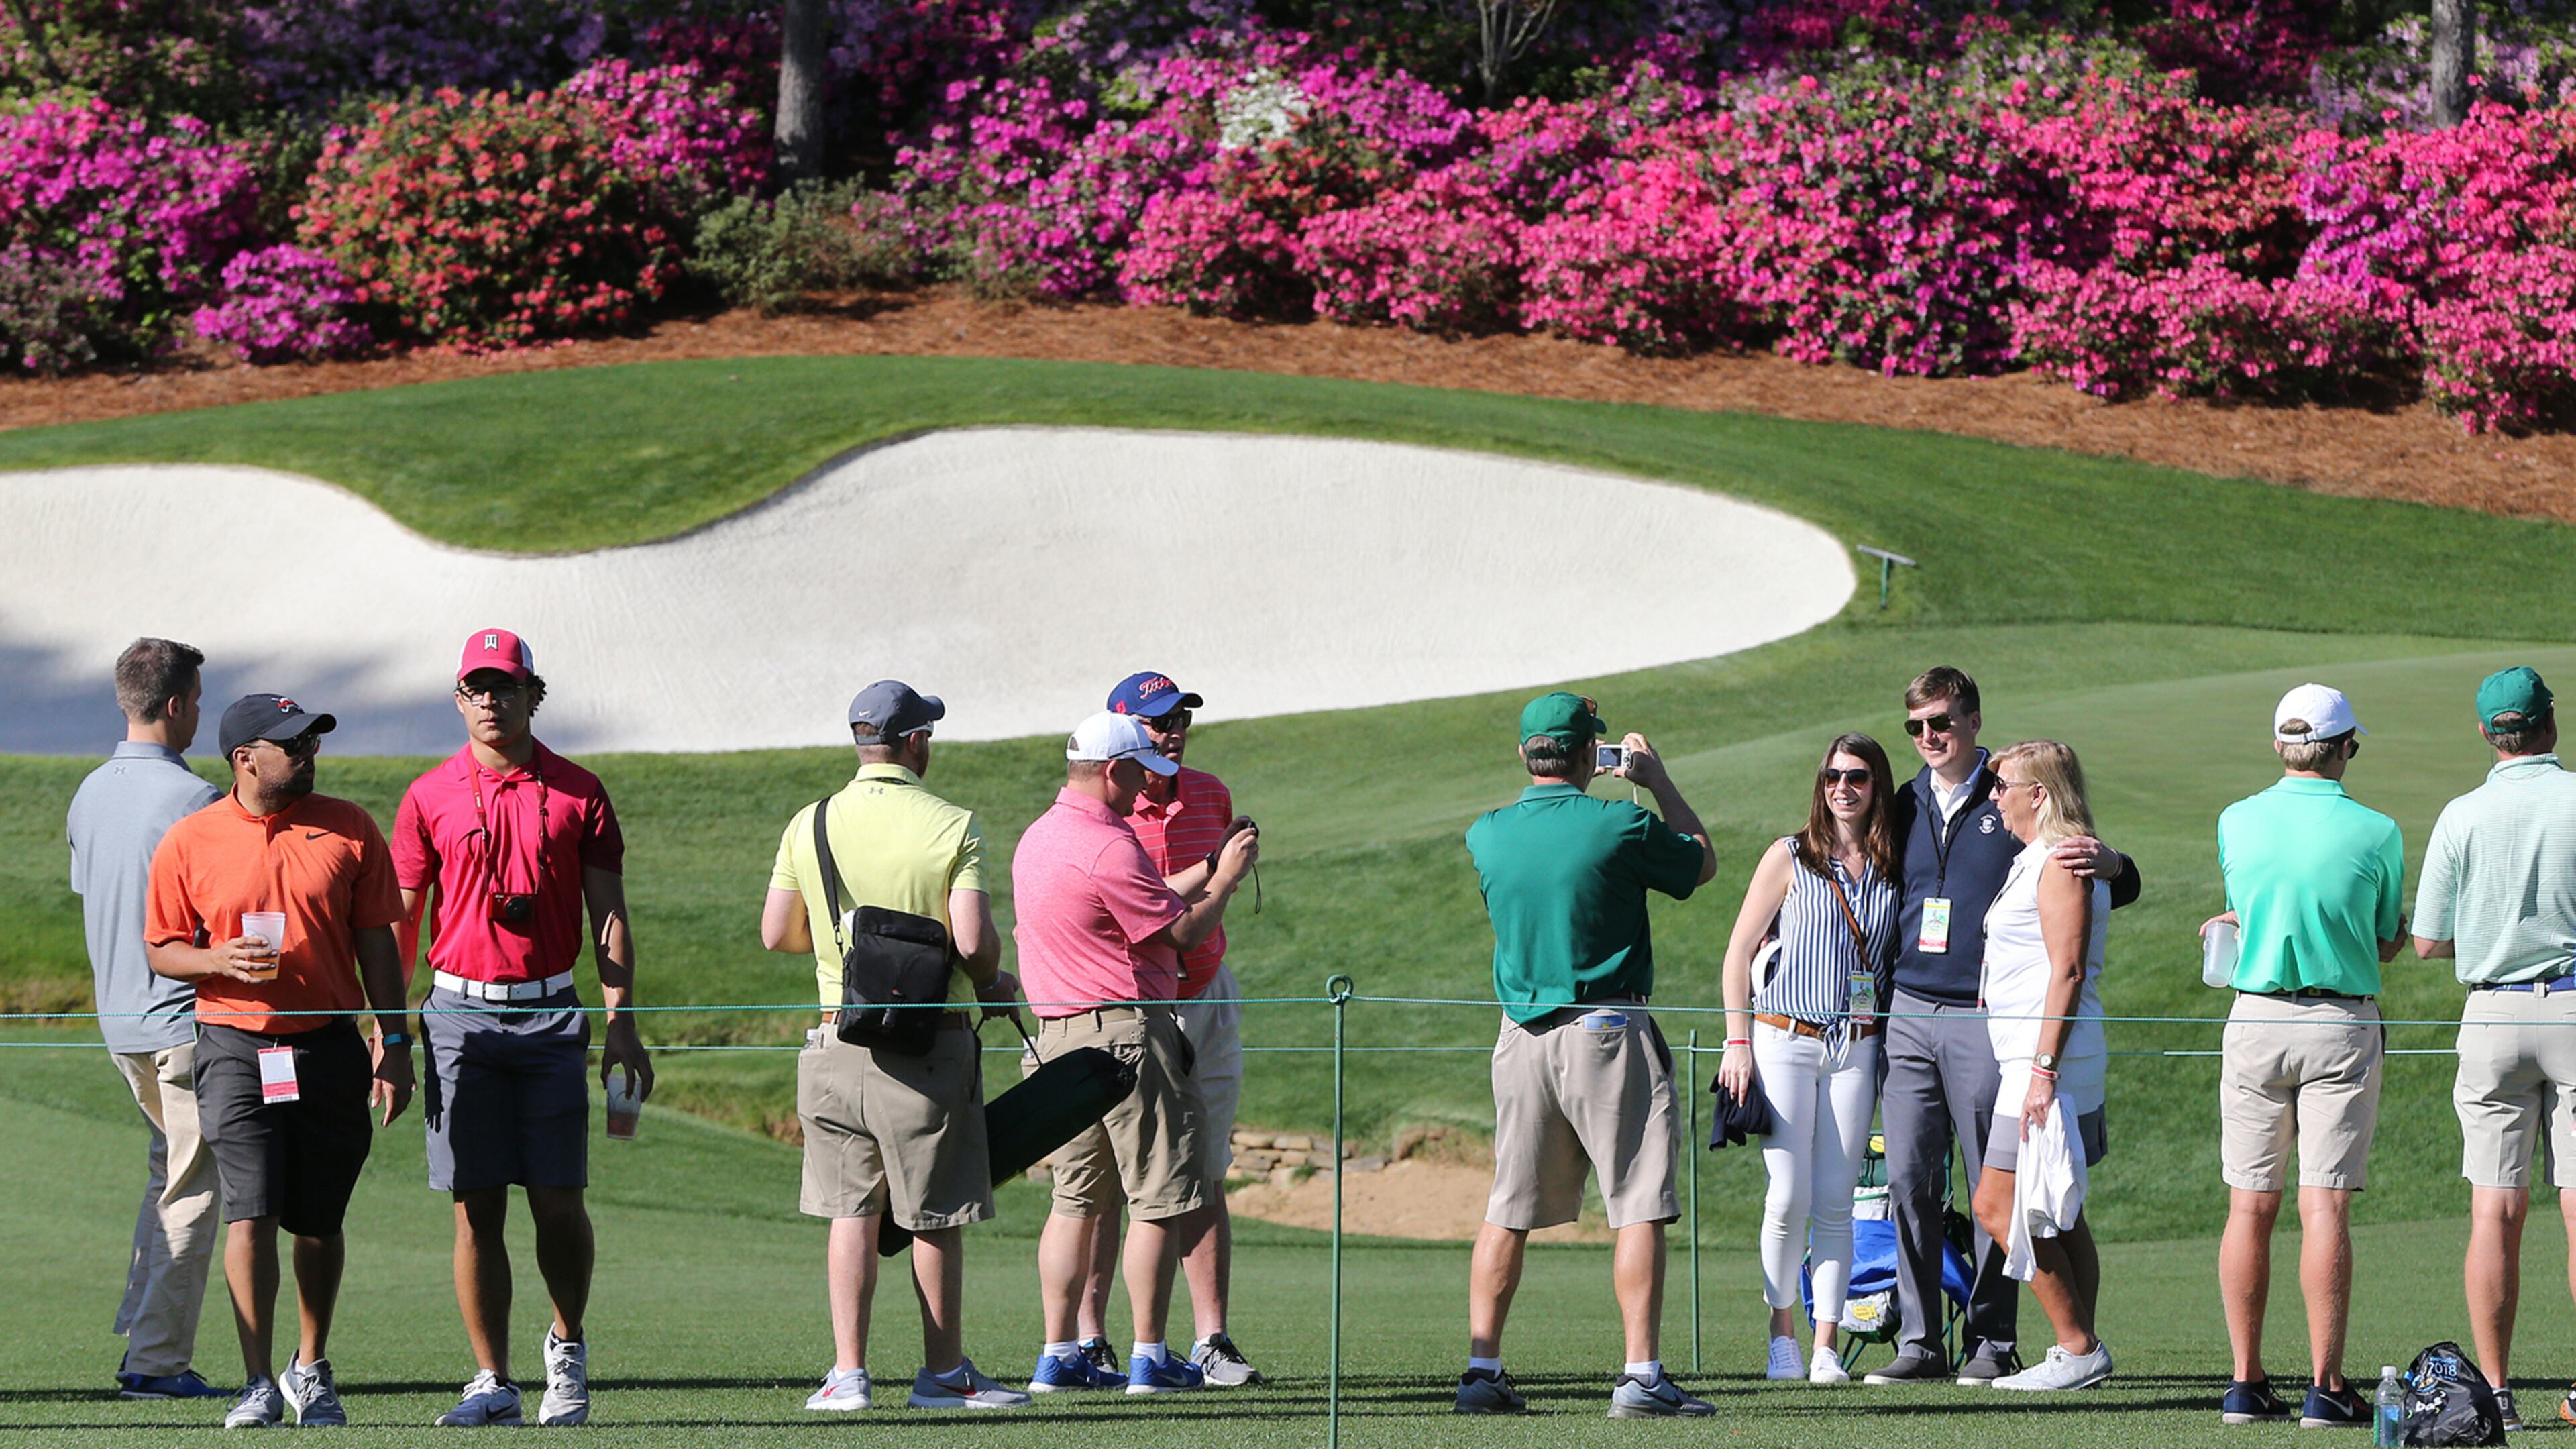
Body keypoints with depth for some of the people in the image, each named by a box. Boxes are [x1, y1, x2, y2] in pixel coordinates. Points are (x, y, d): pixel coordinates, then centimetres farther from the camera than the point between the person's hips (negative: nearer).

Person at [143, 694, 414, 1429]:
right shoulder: (189, 843, 1)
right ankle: (258, 1382, -10)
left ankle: (311, 1370, 26)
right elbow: (162, 950, 7)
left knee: (320, 1221, 9)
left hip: (330, 1050, 2)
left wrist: (393, 1043, 3)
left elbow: (376, 943, 8)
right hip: (235, 1047, -2)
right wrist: (220, 962, -14)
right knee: (250, 1211, -12)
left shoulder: (349, 830, 5)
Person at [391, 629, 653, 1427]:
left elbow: (609, 918, 5)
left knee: (558, 1202, -2)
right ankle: (492, 1381, 2)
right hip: (459, 1010, 0)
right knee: (477, 1205, -2)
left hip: (550, 1012, 0)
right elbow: (399, 919, 8)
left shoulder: (577, 793, 6)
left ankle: (568, 1345, 21)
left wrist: (621, 1023, -3)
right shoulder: (429, 798, 6)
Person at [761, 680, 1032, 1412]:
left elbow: (777, 933, 6)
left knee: (851, 1212, 7)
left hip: (840, 1041, 3)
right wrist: (992, 983, 5)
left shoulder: (810, 825, 3)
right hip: (933, 1043, -3)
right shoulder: (951, 826, -9)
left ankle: (848, 1373, 2)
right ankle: (943, 1373, 11)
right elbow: (974, 940, -16)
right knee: (937, 1216, 5)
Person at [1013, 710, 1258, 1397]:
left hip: (1058, 1034, 9)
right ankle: (1150, 1358, -3)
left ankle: (1057, 1355, 11)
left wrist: (1204, 870, 20)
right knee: (1161, 1199, -3)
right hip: (1125, 1031, -9)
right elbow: (1181, 932, -12)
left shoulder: (1037, 839, 14)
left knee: (1077, 1200, 13)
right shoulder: (1108, 847, -17)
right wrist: (1225, 878, 3)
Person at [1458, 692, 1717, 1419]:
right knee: (1639, 1207, -3)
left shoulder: (1487, 835, 2)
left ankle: (1481, 1370, 9)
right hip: (1607, 1036, -5)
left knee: (1508, 1211, 10)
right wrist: (1657, 780, 17)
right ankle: (1640, 1376, -9)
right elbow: (1703, 861, 8)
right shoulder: (1620, 826, -10)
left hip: (1523, 1039, 5)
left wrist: (1563, 782, 33)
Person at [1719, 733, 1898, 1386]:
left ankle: (1827, 1345, 1)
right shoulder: (1790, 858, 1)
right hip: (1786, 1040, -2)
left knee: (1835, 1201, -1)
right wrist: (1738, 1042, -3)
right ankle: (1782, 1333, 6)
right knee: (1788, 1197, -7)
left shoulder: (1894, 868, 8)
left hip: (1858, 1049, 2)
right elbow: (1740, 951, 3)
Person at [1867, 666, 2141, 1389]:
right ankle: (1919, 1342, 5)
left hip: (1985, 1021, -4)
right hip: (1908, 1017, 4)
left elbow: (2117, 887, 0)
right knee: (1909, 1182, 0)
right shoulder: (1906, 807, 14)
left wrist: (2109, 863, -23)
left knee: (1993, 1187, -1)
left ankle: (1991, 1342, 5)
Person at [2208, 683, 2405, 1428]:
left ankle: (2246, 1382, 6)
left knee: (2251, 1207, 6)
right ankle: (2325, 1385, -7)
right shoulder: (2376, 834, -6)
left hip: (2255, 1021, 2)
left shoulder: (2237, 823, 1)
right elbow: (2387, 943, 6)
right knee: (2325, 1207, -4)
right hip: (2343, 1025, -2)